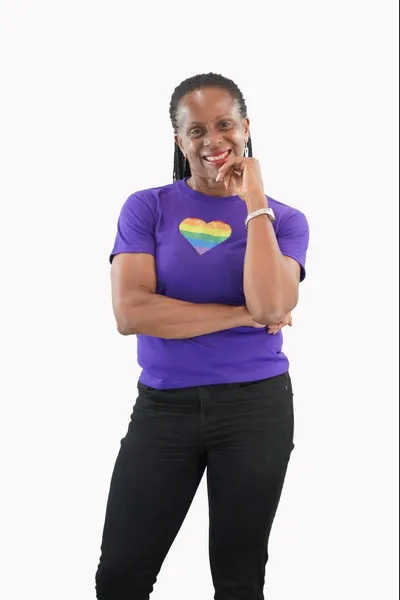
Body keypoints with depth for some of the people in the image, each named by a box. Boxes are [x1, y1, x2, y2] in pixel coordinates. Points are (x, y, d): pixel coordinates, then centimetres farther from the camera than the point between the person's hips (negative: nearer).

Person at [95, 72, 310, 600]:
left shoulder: (283, 220, 1)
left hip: (256, 405, 0)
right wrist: (243, 315, -14)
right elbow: (131, 313, -15)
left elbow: (270, 307, -18)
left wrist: (253, 201, -13)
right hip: (163, 406, 0)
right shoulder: (146, 208, -1)